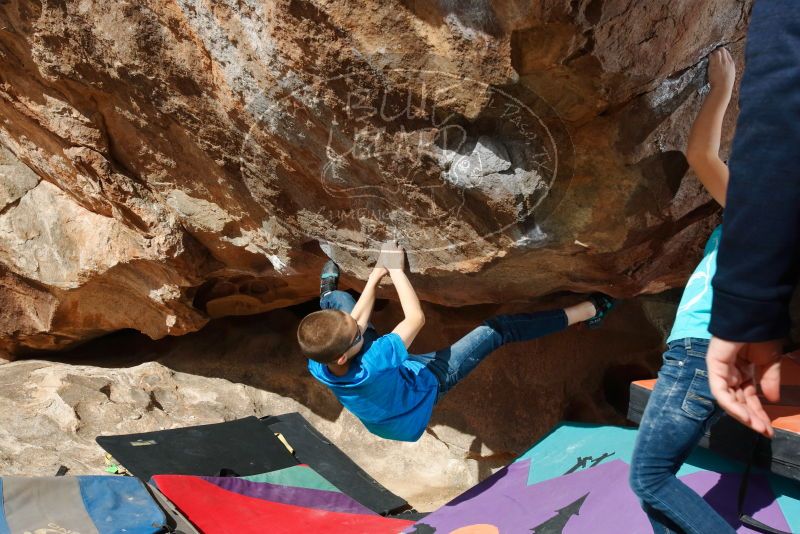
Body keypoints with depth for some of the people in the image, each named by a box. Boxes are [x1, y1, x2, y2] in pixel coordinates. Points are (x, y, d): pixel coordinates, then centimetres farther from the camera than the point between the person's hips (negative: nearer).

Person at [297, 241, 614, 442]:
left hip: (395, 368, 5)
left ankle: (326, 295, 53)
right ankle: (586, 311, 7)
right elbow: (416, 318, -38)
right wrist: (395, 270, -32)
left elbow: (355, 322, -12)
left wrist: (375, 276, -9)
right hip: (426, 379, -5)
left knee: (340, 301, 12)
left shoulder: (318, 367, -30)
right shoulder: (372, 368, -49)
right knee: (498, 328, -6)